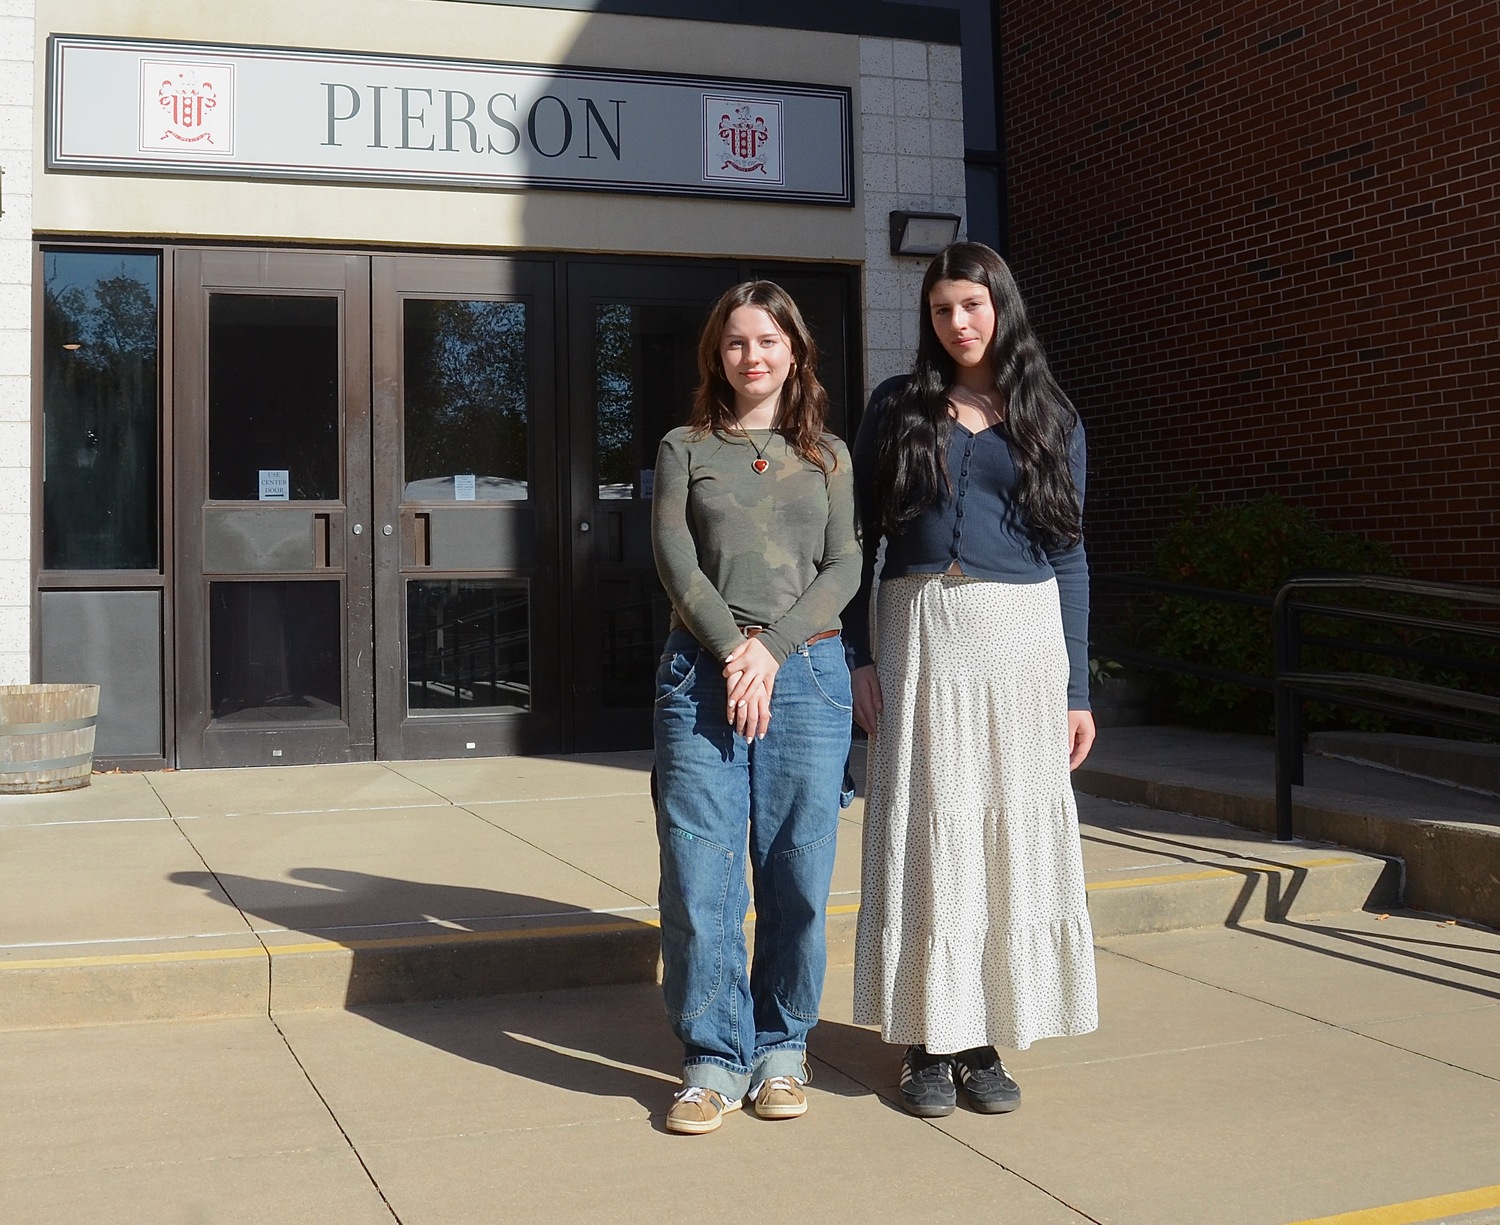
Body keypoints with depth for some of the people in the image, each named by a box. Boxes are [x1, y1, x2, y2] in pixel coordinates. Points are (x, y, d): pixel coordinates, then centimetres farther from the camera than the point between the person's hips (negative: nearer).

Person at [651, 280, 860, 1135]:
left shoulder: (828, 455, 14)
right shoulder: (686, 449, 13)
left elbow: (844, 566, 4)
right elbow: (675, 558, 1)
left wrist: (772, 650, -9)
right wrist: (732, 649, -11)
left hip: (807, 671, 1)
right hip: (702, 672, 0)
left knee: (799, 875, 1)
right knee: (699, 877, -4)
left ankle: (783, 1047, 18)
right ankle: (716, 1058, 8)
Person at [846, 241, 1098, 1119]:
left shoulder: (1052, 418, 10)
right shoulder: (898, 408, 9)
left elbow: (1069, 557, 9)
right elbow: (859, 538, 7)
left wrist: (1077, 689, 4)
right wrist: (858, 657, -3)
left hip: (1021, 635, 1)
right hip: (919, 634, 0)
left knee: (1015, 831, 1)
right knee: (926, 829, 0)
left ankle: (986, 1041, 12)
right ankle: (930, 1041, 9)